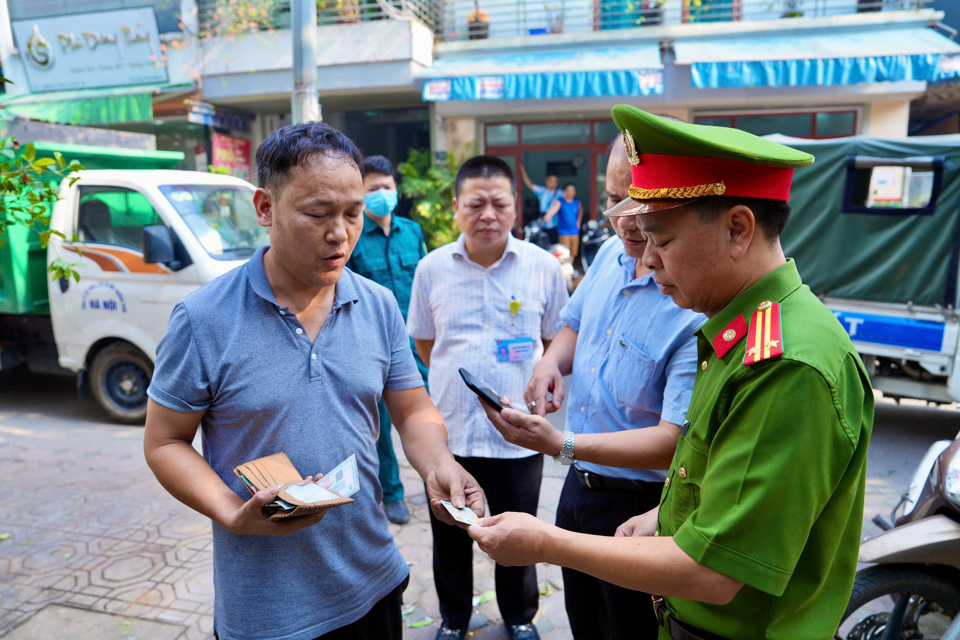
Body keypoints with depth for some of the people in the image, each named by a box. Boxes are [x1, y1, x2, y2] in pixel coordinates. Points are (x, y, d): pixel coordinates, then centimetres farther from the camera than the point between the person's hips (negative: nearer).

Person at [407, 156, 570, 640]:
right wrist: (458, 378, 5)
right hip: (449, 430, 1)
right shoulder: (431, 268, -2)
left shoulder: (544, 267, -6)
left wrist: (538, 383, -2)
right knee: (450, 537, 18)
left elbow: (556, 340, 7)